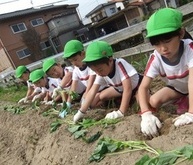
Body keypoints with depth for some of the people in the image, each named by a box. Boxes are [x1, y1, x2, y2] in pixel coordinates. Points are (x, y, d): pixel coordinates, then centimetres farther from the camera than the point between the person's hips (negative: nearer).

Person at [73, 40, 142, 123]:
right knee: (99, 97, -3)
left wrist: (120, 113, -48)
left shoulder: (120, 65, -40)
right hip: (120, 89, 5)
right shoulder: (101, 71, -21)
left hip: (137, 85, -5)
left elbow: (128, 88, -45)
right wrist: (81, 112, -26)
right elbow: (92, 91, -22)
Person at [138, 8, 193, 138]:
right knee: (154, 102, -17)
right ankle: (183, 100, 6)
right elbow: (143, 87, -30)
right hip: (177, 88, 4)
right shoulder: (155, 58, -27)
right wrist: (146, 114, -46)